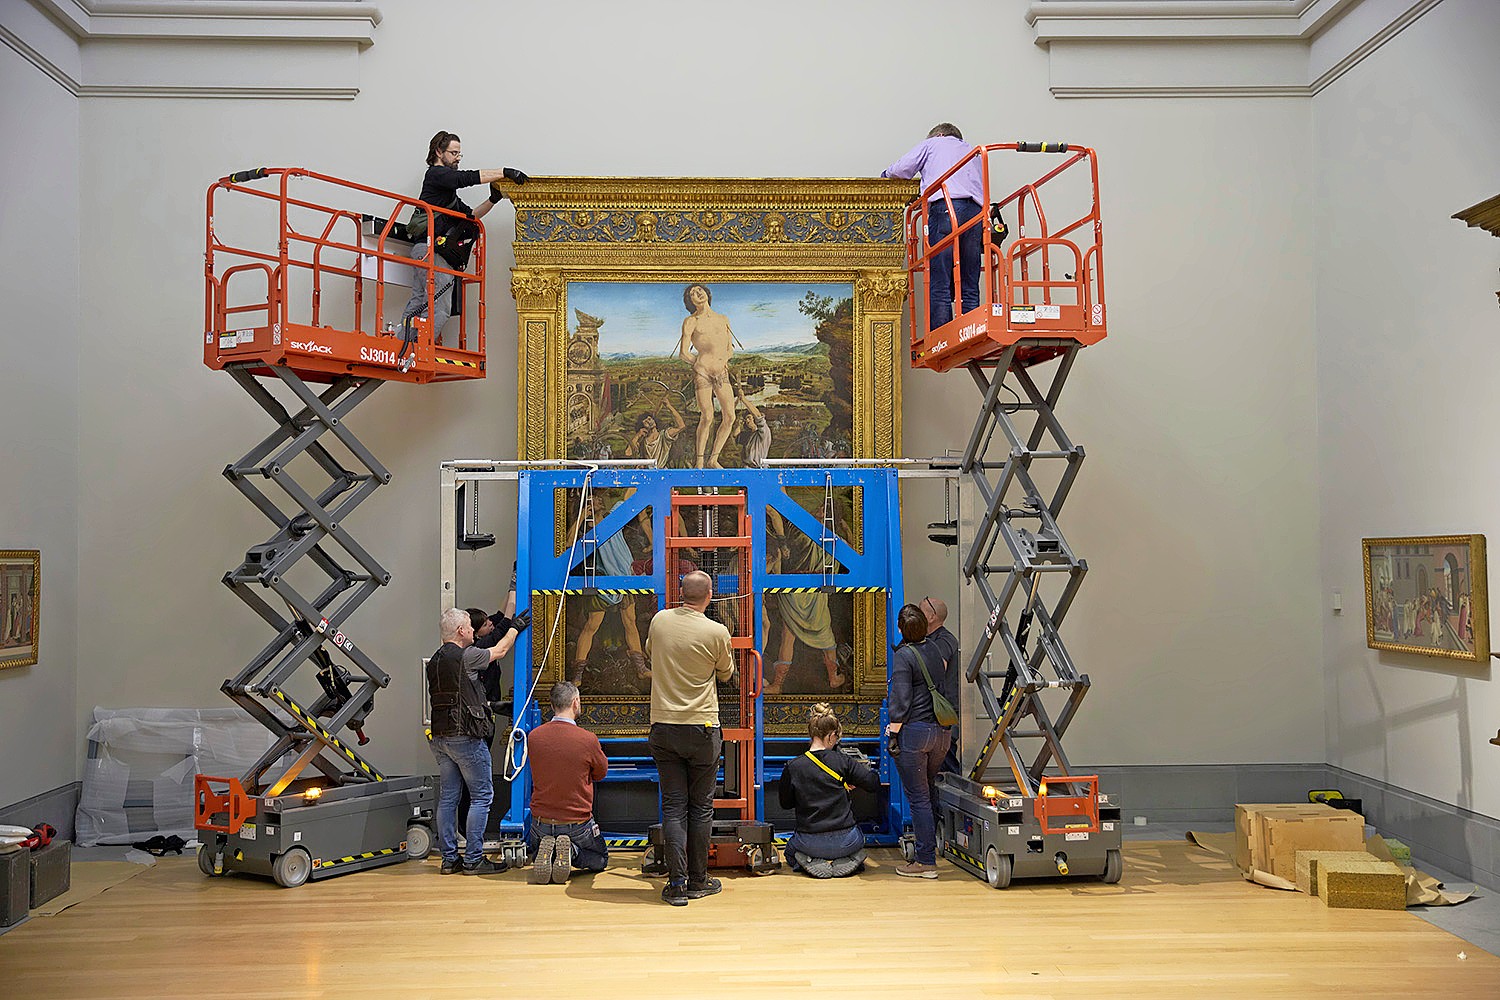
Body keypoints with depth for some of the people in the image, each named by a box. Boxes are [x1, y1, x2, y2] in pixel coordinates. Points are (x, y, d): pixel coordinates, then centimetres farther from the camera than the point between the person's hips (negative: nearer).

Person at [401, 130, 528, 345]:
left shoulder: (447, 187, 30)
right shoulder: (436, 174, 0)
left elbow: (468, 215, 25)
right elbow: (467, 178, -17)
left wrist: (492, 201, 12)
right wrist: (504, 172, -20)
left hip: (425, 250, 10)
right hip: (432, 248, -10)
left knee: (419, 302, 6)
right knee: (439, 308, -15)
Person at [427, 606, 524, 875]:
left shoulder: (434, 661, 12)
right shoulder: (466, 656, -12)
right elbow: (500, 651, 4)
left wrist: (486, 708, 27)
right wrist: (515, 627, 20)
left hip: (440, 738, 8)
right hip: (466, 737, -8)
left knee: (448, 796, 11)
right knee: (482, 796, -1)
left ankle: (449, 859, 14)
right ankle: (473, 859, -1)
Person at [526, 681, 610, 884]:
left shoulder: (534, 736, -8)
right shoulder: (588, 739, -18)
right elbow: (601, 773, 0)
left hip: (541, 823, 3)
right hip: (578, 825, -3)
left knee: (535, 854, 33)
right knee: (600, 859, 24)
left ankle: (546, 852, -4)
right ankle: (572, 852, -8)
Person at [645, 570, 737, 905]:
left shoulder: (659, 621, -1)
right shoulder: (717, 632, -11)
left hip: (663, 727, 3)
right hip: (701, 729, -3)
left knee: (673, 806, 5)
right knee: (701, 806, 9)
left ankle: (677, 884, 3)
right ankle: (698, 881, 16)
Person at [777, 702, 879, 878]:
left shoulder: (793, 767, -9)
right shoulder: (842, 761, -10)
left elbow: (785, 803, 5)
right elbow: (874, 784, -3)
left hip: (810, 843, -1)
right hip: (844, 842, 1)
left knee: (790, 851, 34)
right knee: (857, 840, 39)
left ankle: (811, 863, 3)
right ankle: (846, 861, 6)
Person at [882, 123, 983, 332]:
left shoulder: (930, 144, 22)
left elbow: (900, 170, 12)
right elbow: (983, 187, 27)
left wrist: (884, 175, 30)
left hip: (945, 206, -5)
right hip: (976, 210, 5)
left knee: (939, 286, -9)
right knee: (970, 288, 3)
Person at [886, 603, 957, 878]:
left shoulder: (904, 655, -12)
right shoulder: (933, 649, 9)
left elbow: (902, 701, -15)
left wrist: (893, 732, -6)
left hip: (914, 731, -7)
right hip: (941, 732, 7)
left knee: (918, 797, -2)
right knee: (929, 791, 22)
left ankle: (926, 861, 1)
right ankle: (930, 843, 34)